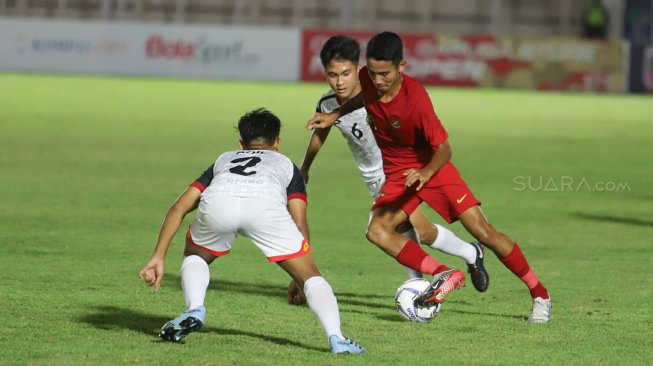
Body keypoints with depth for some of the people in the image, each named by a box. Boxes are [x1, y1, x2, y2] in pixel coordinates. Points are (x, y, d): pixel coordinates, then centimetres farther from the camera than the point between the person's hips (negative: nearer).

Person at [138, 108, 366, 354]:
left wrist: (158, 257, 32)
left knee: (194, 257, 32)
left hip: (217, 204, 2)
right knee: (311, 276, 13)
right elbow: (300, 225, 24)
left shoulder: (224, 160, 43)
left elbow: (178, 208, 32)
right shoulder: (286, 165, 38)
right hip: (265, 204, -2)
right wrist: (297, 279, 32)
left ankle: (194, 310, 6)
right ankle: (336, 338, -8)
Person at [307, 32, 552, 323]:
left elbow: (444, 148, -24)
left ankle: (539, 294, 5)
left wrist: (426, 173, -42)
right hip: (397, 174, 5)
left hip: (432, 167, -5)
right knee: (377, 231, -22)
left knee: (484, 233, -10)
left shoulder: (415, 98, -31)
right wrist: (336, 115, 7)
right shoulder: (367, 78, -14)